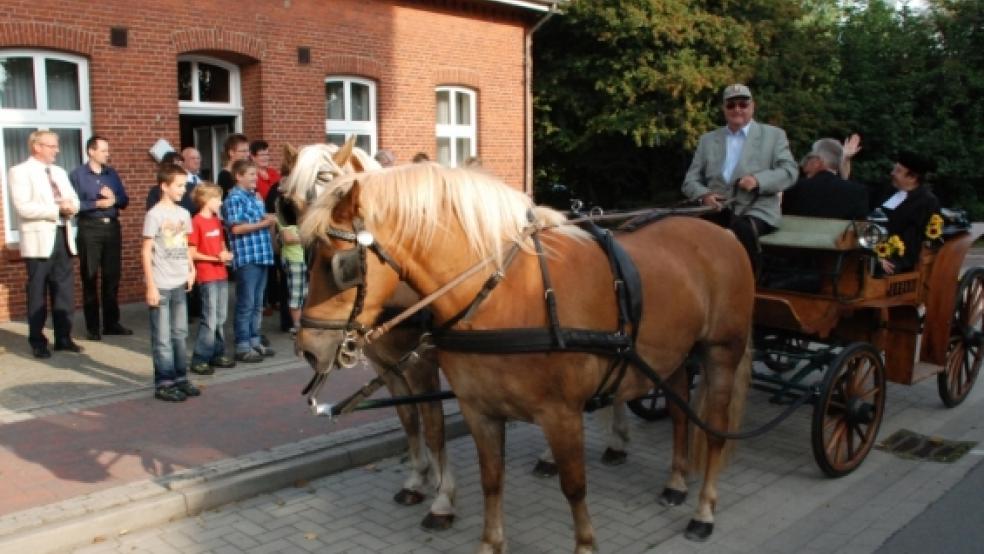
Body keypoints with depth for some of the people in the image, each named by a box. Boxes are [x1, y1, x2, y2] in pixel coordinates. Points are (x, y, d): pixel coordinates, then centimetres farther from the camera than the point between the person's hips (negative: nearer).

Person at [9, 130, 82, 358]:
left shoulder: (59, 172, 18)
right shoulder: (20, 172, -5)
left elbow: (74, 200, 16)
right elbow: (24, 208, -16)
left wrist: (70, 206, -8)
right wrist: (58, 208, -16)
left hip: (63, 236, 7)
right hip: (39, 239, -6)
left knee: (64, 291, 8)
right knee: (38, 293, 0)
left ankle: (63, 337, 17)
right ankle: (37, 342, 9)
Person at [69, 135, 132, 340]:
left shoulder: (112, 174, 11)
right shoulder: (77, 174, -4)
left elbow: (125, 201, 9)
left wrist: (113, 198, -11)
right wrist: (97, 203, -19)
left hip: (112, 227, 4)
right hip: (89, 229, -4)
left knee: (112, 277, 8)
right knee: (90, 279, 2)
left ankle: (111, 323, 17)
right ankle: (92, 327, 7)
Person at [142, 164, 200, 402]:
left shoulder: (184, 214, 9)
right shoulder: (154, 215, -9)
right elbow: (146, 252, -10)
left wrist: (191, 269, 5)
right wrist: (151, 286, -12)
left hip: (180, 284, 6)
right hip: (161, 285, -6)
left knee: (180, 334, 13)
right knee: (162, 338, 0)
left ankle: (180, 378, 21)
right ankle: (163, 384, 6)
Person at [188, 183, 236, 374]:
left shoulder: (216, 221, 12)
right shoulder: (196, 222, -12)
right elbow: (192, 253, -14)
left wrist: (226, 254, 0)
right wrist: (215, 258, -20)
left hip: (221, 274, 8)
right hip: (207, 277, -8)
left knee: (220, 319, 13)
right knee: (210, 320, -7)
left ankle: (217, 354, 22)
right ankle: (199, 359, -1)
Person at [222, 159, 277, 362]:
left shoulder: (255, 196, 16)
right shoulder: (235, 198, -9)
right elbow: (236, 228, -17)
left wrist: (269, 220, 5)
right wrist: (264, 223, -14)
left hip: (261, 256, 8)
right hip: (246, 257, -8)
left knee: (257, 304, 13)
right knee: (246, 304, -3)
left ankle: (254, 341, 22)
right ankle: (242, 346, 4)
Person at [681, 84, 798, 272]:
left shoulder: (774, 135, 13)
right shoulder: (707, 139, 20)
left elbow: (790, 171, 3)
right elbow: (691, 180, 15)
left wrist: (758, 180, -16)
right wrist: (704, 195, -8)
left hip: (756, 211, -2)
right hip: (718, 210, 2)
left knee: (742, 230, -37)